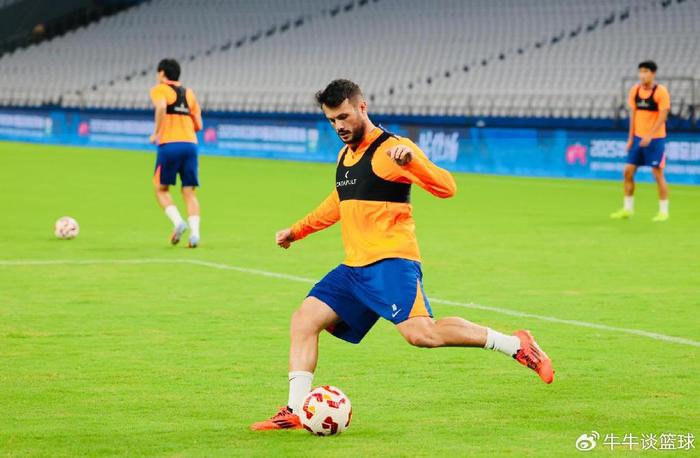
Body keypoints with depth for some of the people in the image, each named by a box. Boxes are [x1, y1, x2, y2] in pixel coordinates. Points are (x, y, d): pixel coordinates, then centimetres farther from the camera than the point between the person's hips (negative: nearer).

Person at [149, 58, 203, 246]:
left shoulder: (159, 90, 4)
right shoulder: (189, 93, 20)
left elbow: (161, 106, -20)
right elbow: (198, 125, 16)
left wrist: (156, 133, -11)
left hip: (169, 144, -4)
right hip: (190, 144, 4)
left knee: (161, 188, 11)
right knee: (189, 192, 5)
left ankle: (178, 221, -10)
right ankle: (194, 232, -12)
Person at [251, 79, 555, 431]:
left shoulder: (391, 149, -8)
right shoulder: (345, 155, 19)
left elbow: (446, 187, -17)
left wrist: (410, 160, -32)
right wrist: (297, 231, 40)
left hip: (390, 261, -8)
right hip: (354, 268, 9)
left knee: (420, 333, -24)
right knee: (303, 320, -1)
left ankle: (516, 345, -14)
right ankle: (295, 412, 0)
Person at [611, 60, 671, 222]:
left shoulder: (661, 92, -12)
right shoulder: (635, 91, 6)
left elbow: (663, 116, -16)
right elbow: (633, 114, 11)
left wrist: (649, 136, -23)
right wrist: (631, 138, 8)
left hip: (655, 139, -6)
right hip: (638, 138, 6)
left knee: (658, 174, -4)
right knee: (628, 171, 4)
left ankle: (663, 211, 4)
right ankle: (627, 209, 14)